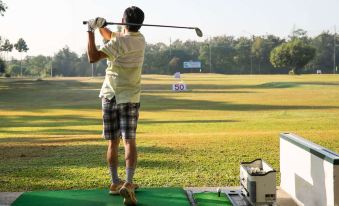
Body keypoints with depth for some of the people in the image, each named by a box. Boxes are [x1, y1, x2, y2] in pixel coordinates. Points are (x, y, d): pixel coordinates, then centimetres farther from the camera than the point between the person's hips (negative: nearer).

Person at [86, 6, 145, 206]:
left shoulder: (120, 42, -12)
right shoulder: (141, 39, 6)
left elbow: (93, 57, -18)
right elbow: (111, 36, 17)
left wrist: (91, 31, -15)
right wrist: (101, 26, 0)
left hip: (110, 96, -2)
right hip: (130, 98, 2)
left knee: (113, 142, 9)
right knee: (129, 141, -4)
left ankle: (115, 182, 18)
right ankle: (128, 183, -19)